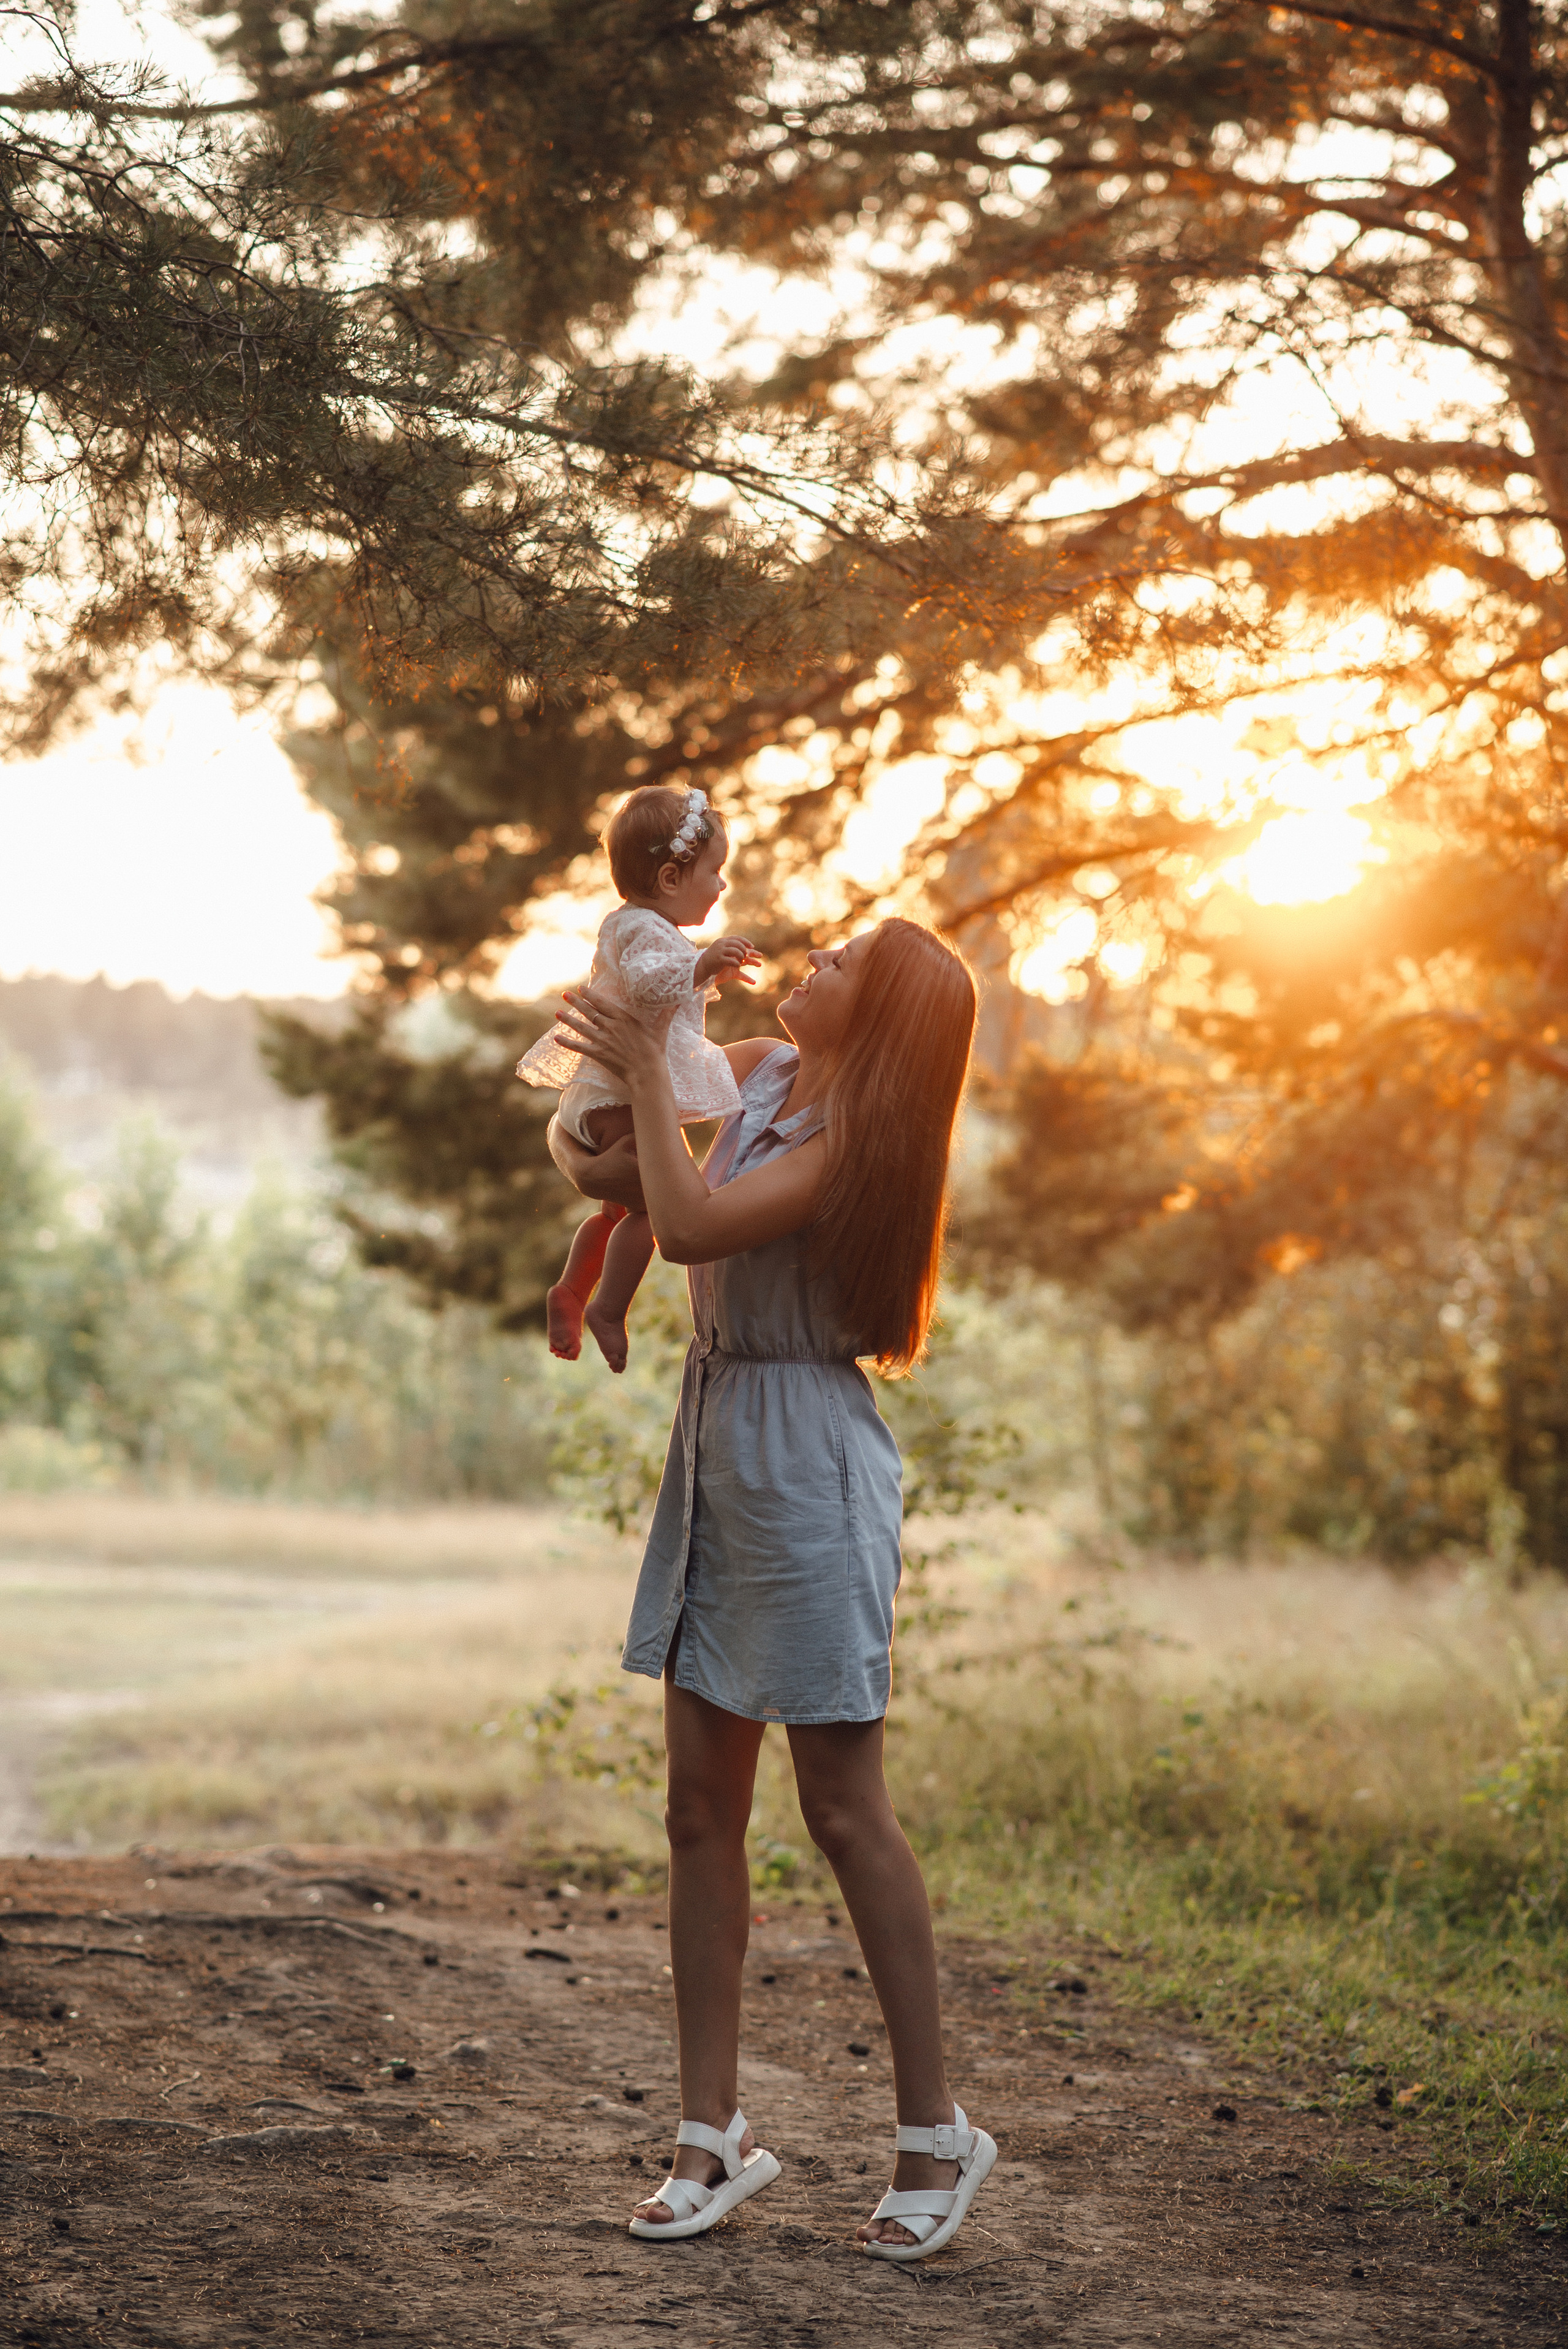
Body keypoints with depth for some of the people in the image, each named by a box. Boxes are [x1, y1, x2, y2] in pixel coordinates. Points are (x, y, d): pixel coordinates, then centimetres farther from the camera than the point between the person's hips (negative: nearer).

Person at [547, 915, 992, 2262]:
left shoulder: (851, 1142, -15)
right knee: (702, 1807, 6)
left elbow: (690, 1226, -25)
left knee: (844, 1810, -3)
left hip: (805, 1455, -8)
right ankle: (714, 2136, 12)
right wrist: (584, 1153, 1)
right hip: (716, 1439, 8)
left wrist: (647, 1071, -14)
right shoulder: (758, 1072, 9)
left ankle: (936, 2131, 9)